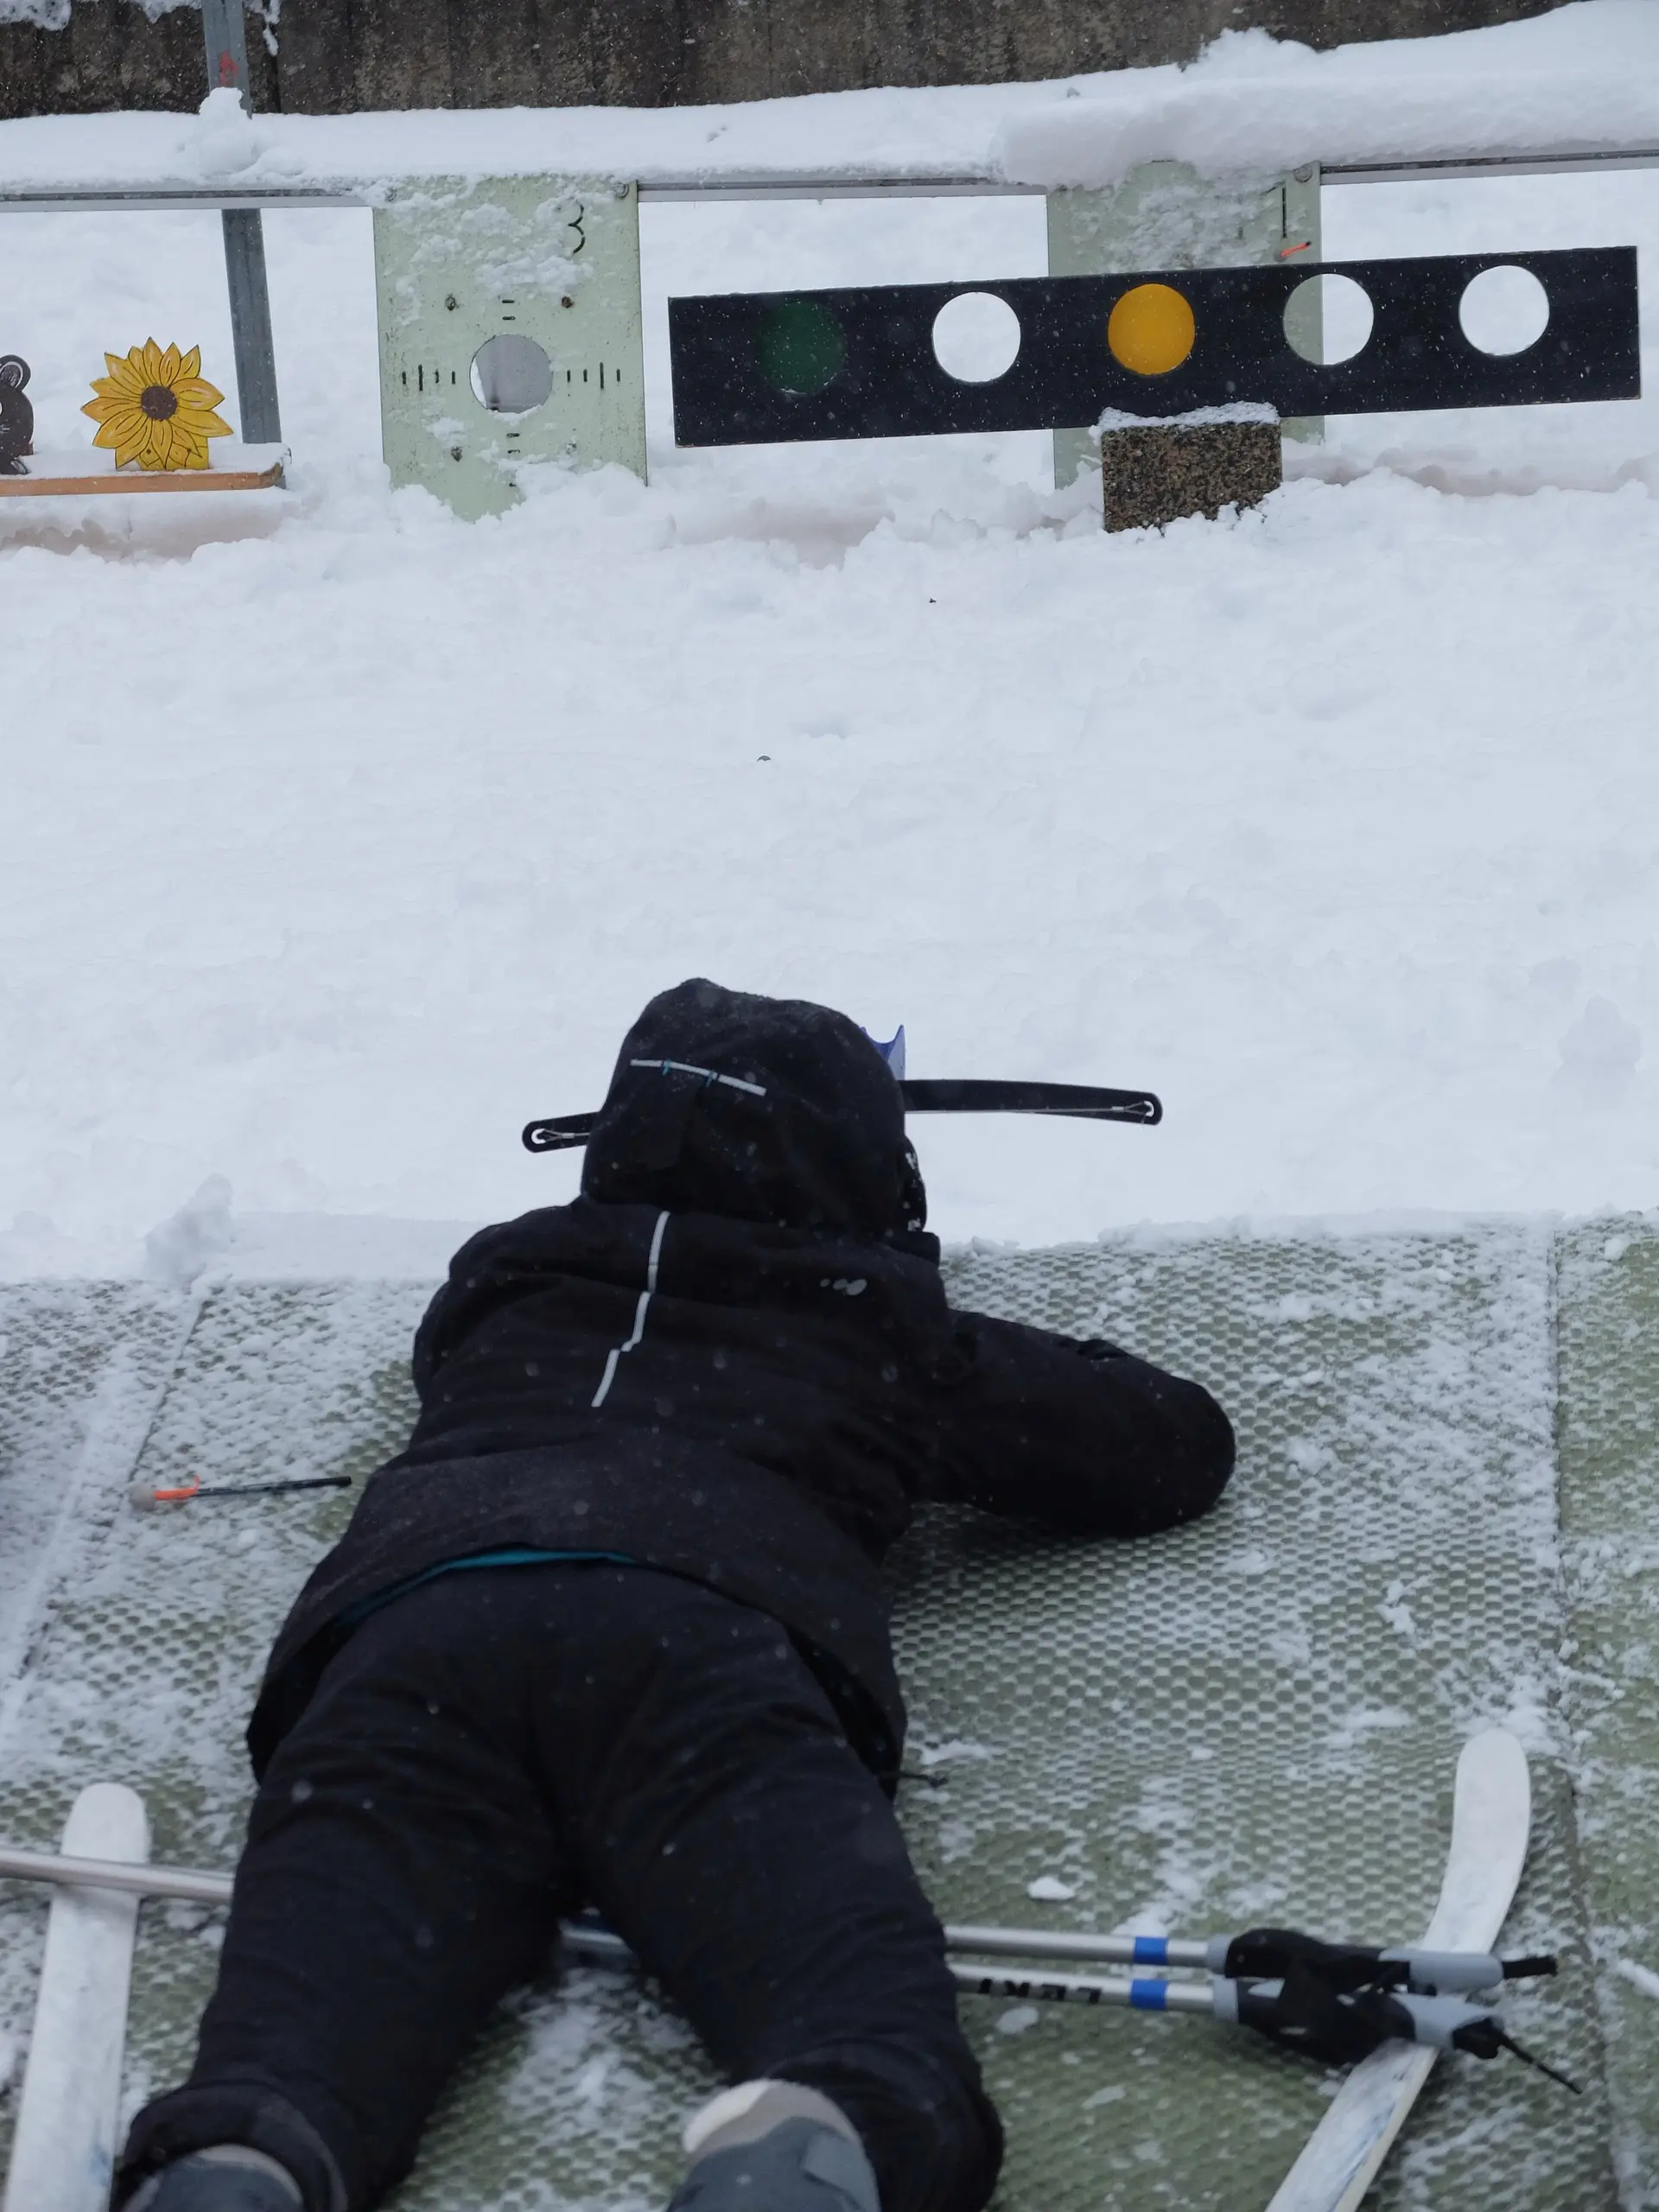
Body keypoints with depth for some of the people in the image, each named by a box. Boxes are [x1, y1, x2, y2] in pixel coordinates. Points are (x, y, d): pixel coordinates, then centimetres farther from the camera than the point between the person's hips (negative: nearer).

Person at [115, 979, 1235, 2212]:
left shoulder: (498, 1284, 40)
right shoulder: (878, 1326, 31)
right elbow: (1183, 1447, 42)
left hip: (396, 1627, 3)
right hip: (707, 1638, -2)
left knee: (311, 2019, -21)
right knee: (875, 2060, -23)